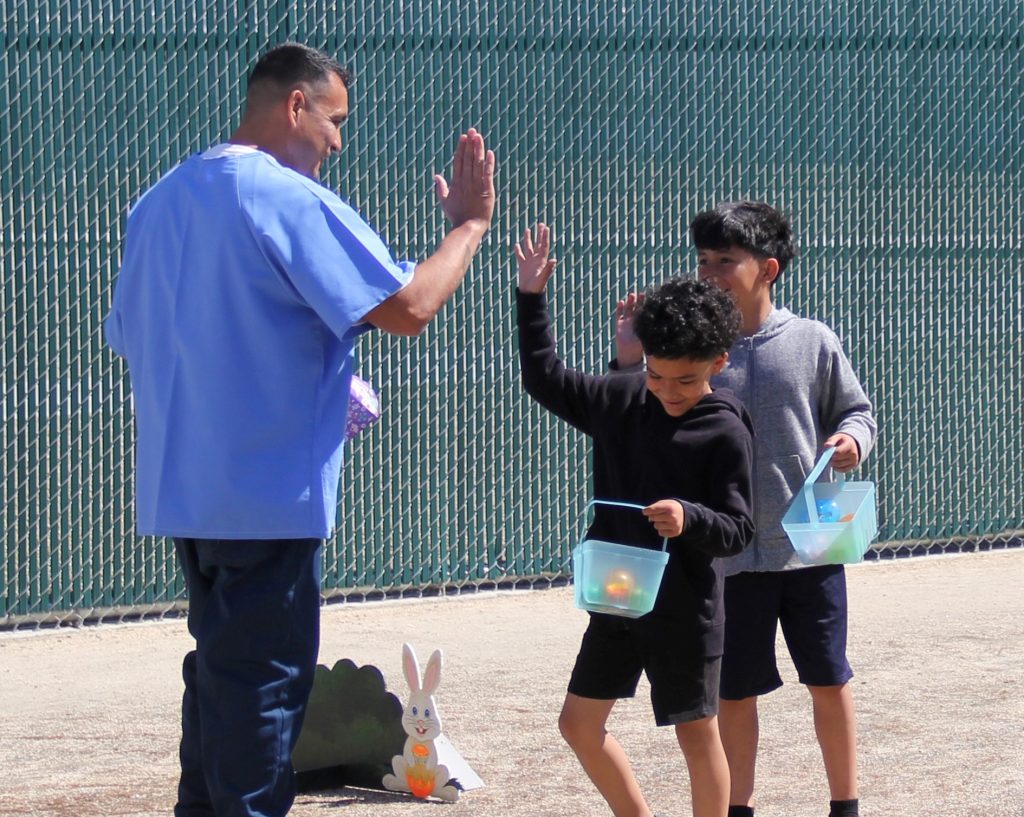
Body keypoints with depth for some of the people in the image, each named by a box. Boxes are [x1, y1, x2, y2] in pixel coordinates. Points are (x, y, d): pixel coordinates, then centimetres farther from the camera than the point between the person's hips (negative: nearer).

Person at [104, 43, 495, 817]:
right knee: (266, 682, -2)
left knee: (220, 671, 18)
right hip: (269, 491, -8)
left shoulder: (159, 203, 10)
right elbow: (408, 307, -20)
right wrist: (470, 224, -4)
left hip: (181, 487, 8)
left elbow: (129, 338, 18)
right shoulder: (294, 202, -15)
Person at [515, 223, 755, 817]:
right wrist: (531, 299, 6)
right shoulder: (622, 402, 2)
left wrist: (689, 519, -34)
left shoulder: (726, 433, -13)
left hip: (686, 607, -6)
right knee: (580, 722, 10)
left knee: (697, 733, 2)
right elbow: (547, 381, 13)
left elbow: (739, 529, -13)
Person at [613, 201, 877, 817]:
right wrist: (630, 362, -11)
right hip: (729, 552, 0)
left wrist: (852, 439, -13)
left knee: (830, 679, 8)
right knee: (734, 690, 7)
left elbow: (857, 411, 9)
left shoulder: (812, 341, 0)